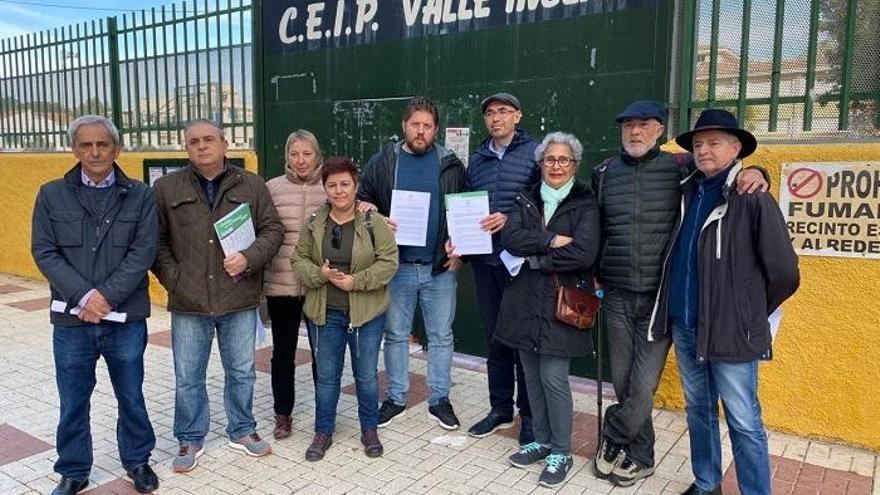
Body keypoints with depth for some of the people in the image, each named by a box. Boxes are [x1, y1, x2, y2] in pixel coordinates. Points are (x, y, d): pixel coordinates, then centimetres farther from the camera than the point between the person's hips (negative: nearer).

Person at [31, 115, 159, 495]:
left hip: (125, 318, -1)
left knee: (131, 395, 13)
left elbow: (143, 253, -7)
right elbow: (44, 252, -3)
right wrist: (83, 296, -15)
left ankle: (137, 461, 32)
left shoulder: (140, 196, 0)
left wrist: (106, 297, -16)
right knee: (73, 401, 12)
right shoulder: (51, 195, 4)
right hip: (71, 319, 1)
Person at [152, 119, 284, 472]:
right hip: (188, 302, 0)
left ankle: (242, 431, 35)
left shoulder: (251, 185, 2)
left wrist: (249, 258, -15)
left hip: (239, 300, 1)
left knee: (241, 372, 15)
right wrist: (173, 280, -8)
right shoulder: (166, 188, 1)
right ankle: (190, 440, 30)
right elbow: (156, 241, 3)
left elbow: (273, 230, 2)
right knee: (188, 377, 11)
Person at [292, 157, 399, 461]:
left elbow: (388, 261, -10)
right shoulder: (314, 224, 1)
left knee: (366, 375, 11)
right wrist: (320, 274, -15)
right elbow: (299, 260, 4)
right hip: (325, 313, 2)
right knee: (327, 375, 13)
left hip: (367, 313, -2)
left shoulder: (373, 222, -8)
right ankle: (323, 432, 30)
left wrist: (356, 281, -20)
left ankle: (369, 429, 31)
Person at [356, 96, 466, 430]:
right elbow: (362, 200, 9)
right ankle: (396, 397, 25)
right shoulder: (383, 162, 4)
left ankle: (439, 399, 23)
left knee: (441, 336, 8)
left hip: (440, 267, 0)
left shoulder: (450, 165, 4)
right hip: (396, 266, 0)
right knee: (395, 335, 10)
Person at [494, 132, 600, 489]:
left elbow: (584, 253, -16)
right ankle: (542, 441, 30)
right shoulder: (526, 200, 10)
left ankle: (561, 452, 16)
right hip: (525, 301, 4)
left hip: (560, 303, -4)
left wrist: (535, 257, -11)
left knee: (553, 378, -3)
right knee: (532, 376, 12)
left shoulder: (585, 204, -2)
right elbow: (510, 238, -6)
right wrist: (550, 240, -17)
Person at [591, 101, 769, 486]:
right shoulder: (605, 173, 8)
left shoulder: (681, 168, -1)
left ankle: (612, 438, 20)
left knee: (643, 387, -6)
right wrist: (593, 274, 13)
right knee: (624, 383, 9)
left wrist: (754, 173, -15)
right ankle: (640, 457, 28)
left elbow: (724, 171, 7)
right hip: (617, 297, 3)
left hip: (661, 298, -3)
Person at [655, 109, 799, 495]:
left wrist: (751, 313, 3)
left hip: (730, 331, -6)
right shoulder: (689, 192, 7)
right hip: (683, 326, 6)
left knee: (743, 423, 4)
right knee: (698, 411, 18)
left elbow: (784, 272, -8)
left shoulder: (753, 198, -10)